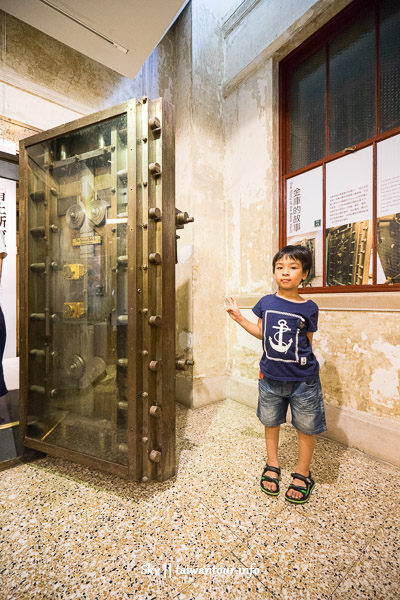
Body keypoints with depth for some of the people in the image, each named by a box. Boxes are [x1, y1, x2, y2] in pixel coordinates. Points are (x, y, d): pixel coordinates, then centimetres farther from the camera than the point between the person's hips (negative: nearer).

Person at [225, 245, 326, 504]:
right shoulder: (266, 302, -2)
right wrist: (240, 318, 3)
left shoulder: (309, 308, -8)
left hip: (303, 380, -2)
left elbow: (308, 342, 1)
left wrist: (306, 365, -11)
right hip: (270, 377, 2)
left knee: (306, 428, 14)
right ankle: (272, 466, 44)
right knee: (271, 423, 19)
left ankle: (302, 475, 40)